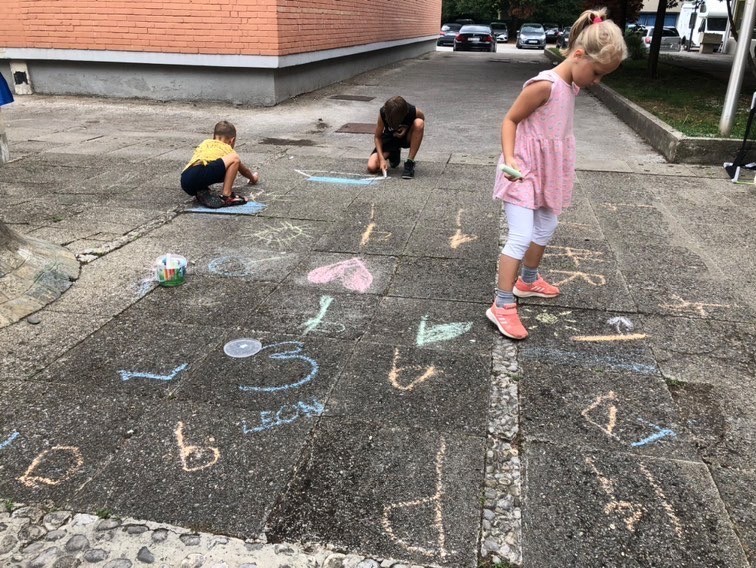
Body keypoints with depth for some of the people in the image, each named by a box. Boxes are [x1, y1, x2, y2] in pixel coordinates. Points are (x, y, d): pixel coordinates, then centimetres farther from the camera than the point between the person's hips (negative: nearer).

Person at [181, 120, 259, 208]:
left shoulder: (205, 143, 35)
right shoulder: (227, 149, 23)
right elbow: (243, 170, 39)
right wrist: (252, 177, 61)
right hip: (200, 175, -6)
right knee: (235, 158, 0)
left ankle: (202, 193, 5)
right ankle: (226, 196, -7)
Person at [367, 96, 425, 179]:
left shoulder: (414, 112, -29)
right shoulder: (383, 113, -27)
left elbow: (420, 126, -3)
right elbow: (378, 137, -15)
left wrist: (406, 129, -22)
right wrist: (382, 159, -27)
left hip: (407, 138, -1)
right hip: (389, 139, 1)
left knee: (419, 123, -35)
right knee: (371, 167, -19)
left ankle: (410, 163, -23)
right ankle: (394, 153, 15)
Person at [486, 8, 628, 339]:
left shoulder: (572, 86, 6)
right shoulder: (545, 85, -21)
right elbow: (510, 120, -17)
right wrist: (509, 158, -29)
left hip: (547, 171, 10)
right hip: (524, 170, -10)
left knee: (546, 228, 21)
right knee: (521, 237, -14)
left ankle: (528, 281, 41)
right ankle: (502, 306, -7)